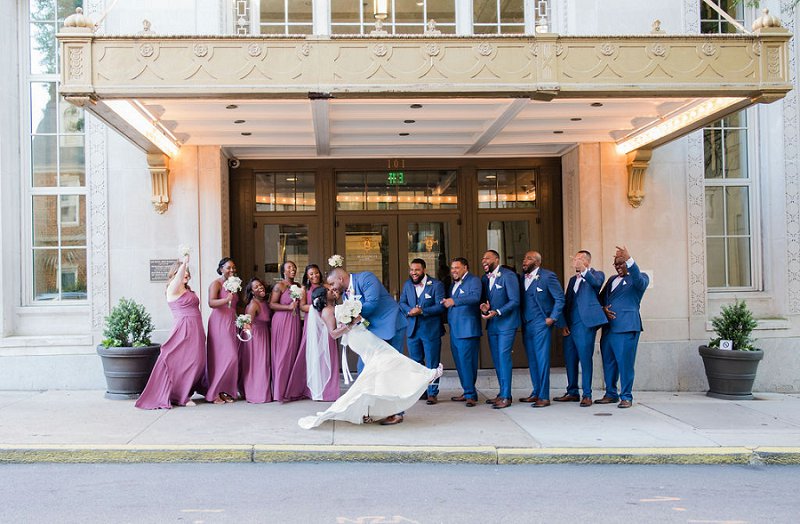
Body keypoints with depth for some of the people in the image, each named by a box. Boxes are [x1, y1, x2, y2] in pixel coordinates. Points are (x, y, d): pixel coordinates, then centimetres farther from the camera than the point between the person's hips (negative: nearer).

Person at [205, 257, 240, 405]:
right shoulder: (216, 284, -6)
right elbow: (211, 303, -21)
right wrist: (226, 299, -36)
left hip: (232, 323, 7)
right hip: (219, 323, -7)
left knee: (232, 357, 3)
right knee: (222, 357, -11)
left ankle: (225, 391, 9)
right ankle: (214, 393, -3)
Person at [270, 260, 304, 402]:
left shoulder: (297, 285, 14)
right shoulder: (279, 286, -6)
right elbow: (271, 304, -11)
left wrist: (302, 296, 5)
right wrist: (288, 307, -16)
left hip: (295, 322, 7)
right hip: (282, 321, -6)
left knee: (294, 354, 5)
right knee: (282, 355, -6)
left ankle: (292, 389, 10)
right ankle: (280, 392, -4)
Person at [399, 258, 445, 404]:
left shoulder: (436, 284, -8)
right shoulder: (407, 285, 10)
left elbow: (440, 306, -14)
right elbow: (402, 302, 8)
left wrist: (422, 311, -21)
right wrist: (409, 311, -14)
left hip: (431, 330, -5)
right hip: (412, 330, 5)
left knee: (432, 364, 0)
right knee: (416, 363, 14)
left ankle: (432, 393, 7)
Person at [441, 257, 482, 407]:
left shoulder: (473, 280, -4)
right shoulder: (454, 283, 22)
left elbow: (475, 297, -22)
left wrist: (454, 301, -29)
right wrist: (446, 302, 2)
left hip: (467, 329, -9)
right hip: (454, 330, 9)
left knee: (466, 361, -9)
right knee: (459, 362, 11)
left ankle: (471, 395, -4)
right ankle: (467, 392, 19)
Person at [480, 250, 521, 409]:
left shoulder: (508, 276, -9)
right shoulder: (484, 278, 13)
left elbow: (514, 301, -14)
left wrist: (497, 312, -22)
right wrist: (484, 308, -5)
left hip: (506, 324, -7)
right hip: (492, 325, 7)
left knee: (504, 358, -10)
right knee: (496, 360, 10)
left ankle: (506, 396, -7)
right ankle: (502, 393, 18)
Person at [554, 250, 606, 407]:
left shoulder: (596, 274, 4)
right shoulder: (573, 279, 23)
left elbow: (597, 284, -21)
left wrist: (584, 271, -38)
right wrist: (563, 324, 10)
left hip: (585, 323, -7)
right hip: (570, 325, 7)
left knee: (585, 359, -7)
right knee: (569, 360, 9)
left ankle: (587, 395, -2)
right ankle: (572, 393, 18)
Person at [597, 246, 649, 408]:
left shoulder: (639, 278, 2)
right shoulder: (611, 279, 23)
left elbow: (639, 281, -22)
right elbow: (601, 298, 25)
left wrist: (629, 259, -35)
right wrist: (603, 308, 2)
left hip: (626, 327, -7)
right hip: (608, 327, 7)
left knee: (625, 362, -8)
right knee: (608, 362, 10)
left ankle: (626, 397, -2)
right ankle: (611, 394, 20)